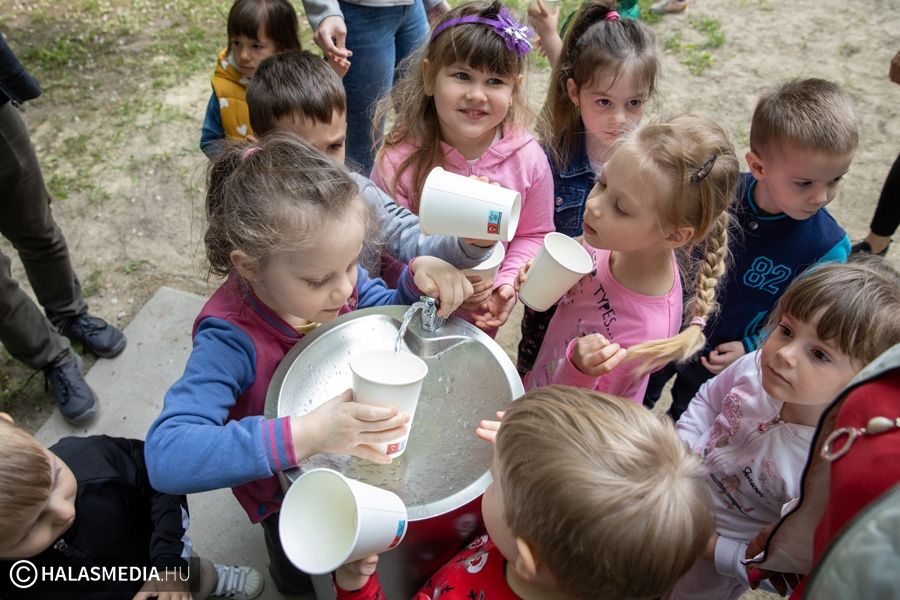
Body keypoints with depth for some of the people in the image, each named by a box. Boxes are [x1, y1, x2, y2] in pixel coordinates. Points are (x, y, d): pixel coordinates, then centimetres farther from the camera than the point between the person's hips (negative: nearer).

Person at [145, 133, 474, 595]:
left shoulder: (330, 274, -24)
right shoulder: (232, 339, -39)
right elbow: (166, 457, -48)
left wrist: (419, 277, -28)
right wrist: (306, 435, -57)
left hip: (351, 454, 4)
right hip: (288, 492, -4)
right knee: (305, 577, 27)